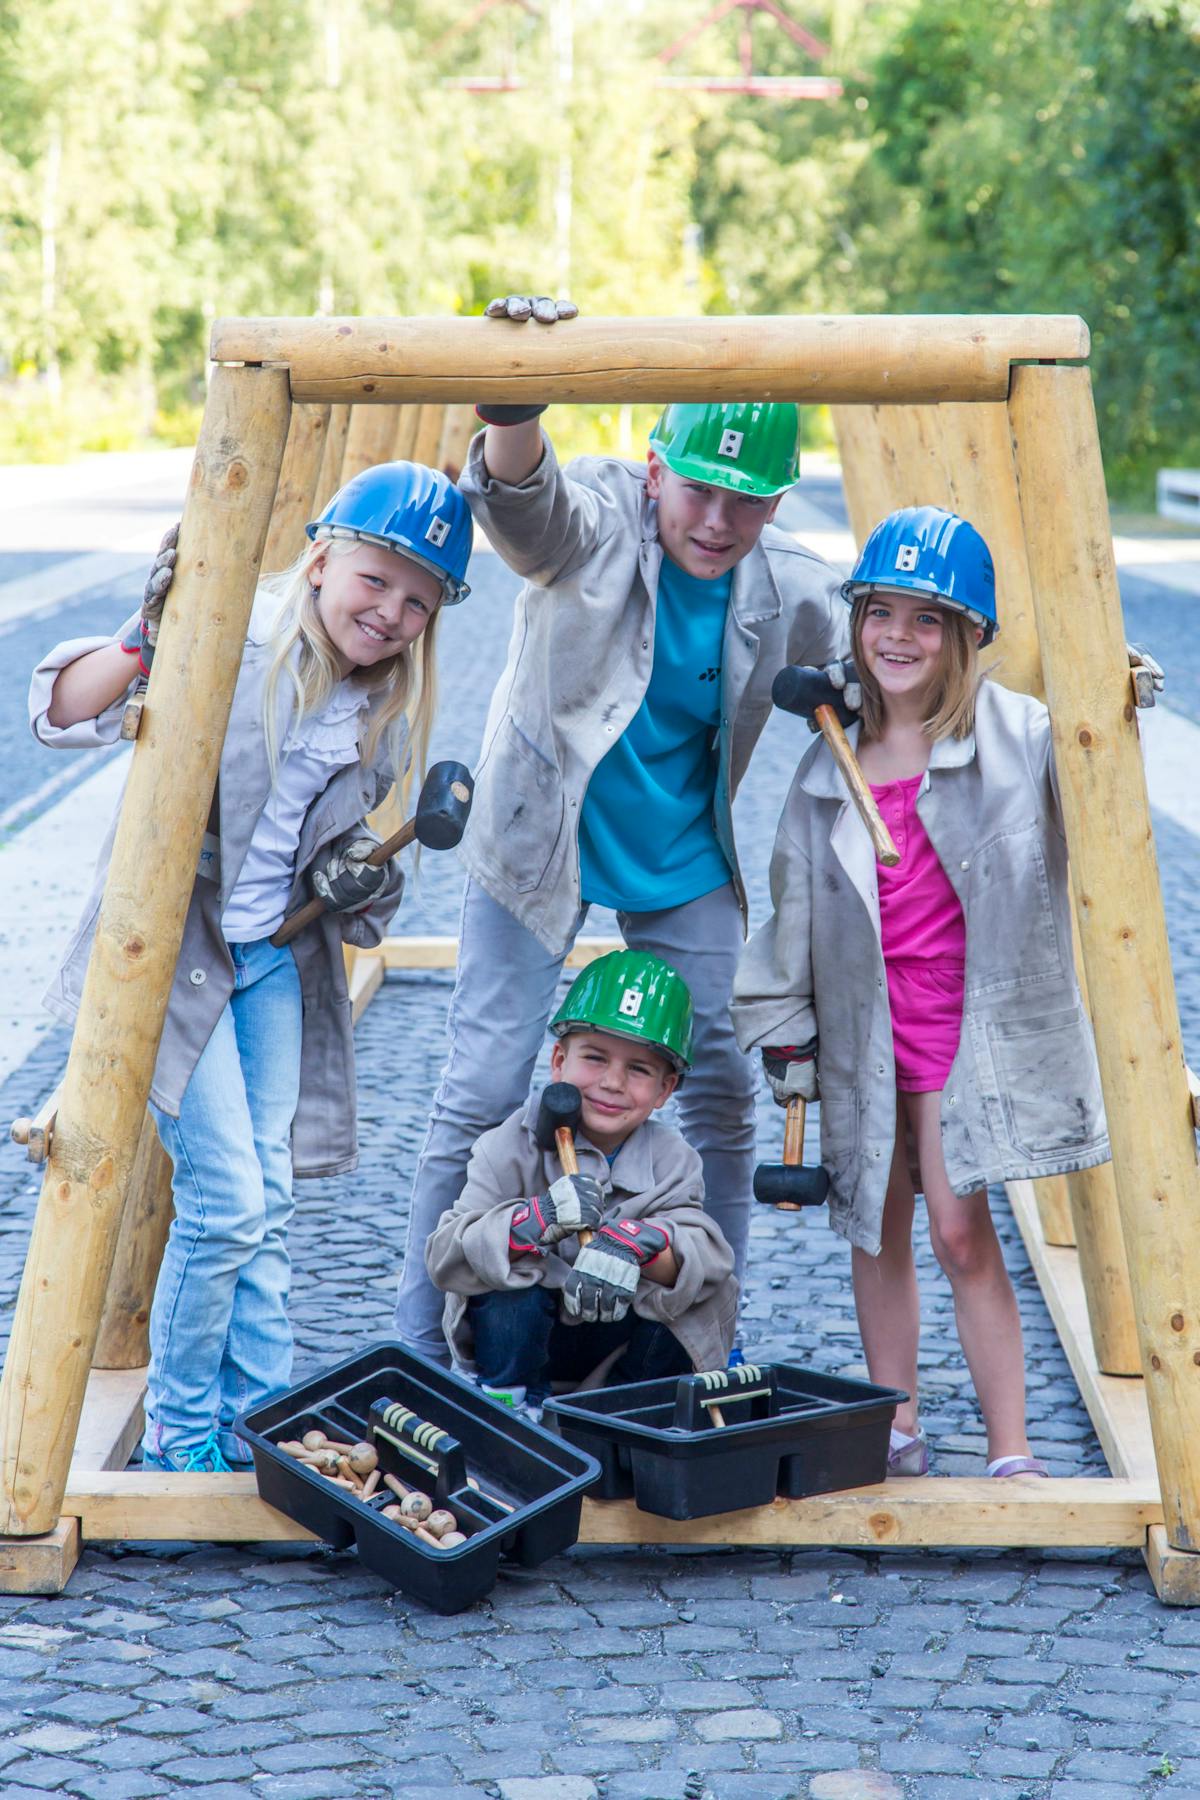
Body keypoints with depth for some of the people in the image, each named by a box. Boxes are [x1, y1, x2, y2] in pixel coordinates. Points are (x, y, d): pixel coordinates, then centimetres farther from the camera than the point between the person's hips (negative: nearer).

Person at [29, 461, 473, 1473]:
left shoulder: (389, 714, 5)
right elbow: (60, 716, -20)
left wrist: (357, 883, -6)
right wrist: (145, 639, -37)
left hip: (276, 959, 6)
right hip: (169, 947, -6)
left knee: (265, 1205, 7)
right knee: (226, 1197, -8)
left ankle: (258, 1427, 19)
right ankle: (178, 1435, 9)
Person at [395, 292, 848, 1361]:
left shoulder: (789, 591, -8)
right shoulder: (596, 520, -20)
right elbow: (521, 503, -43)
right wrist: (511, 413, -65)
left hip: (685, 866, 4)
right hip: (538, 846, -4)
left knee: (721, 1098, 6)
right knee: (481, 1094, -4)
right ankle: (420, 1354, 9)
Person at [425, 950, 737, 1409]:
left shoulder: (670, 1159, -8)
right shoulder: (512, 1147, -15)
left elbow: (708, 1255, -26)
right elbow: (445, 1257, -26)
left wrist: (638, 1243, -48)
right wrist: (538, 1221, -43)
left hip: (619, 1343, 2)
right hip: (519, 1337, -2)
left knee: (714, 1294, -23)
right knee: (511, 1271, -32)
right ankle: (508, 1403, -10)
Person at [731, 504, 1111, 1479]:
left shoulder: (1017, 735, -7)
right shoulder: (833, 758, 5)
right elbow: (796, 897, 11)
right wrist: (785, 1032, 11)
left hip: (966, 1023, -4)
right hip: (861, 1025, 4)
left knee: (961, 1231, -7)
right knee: (877, 1228, 12)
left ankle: (1011, 1451, 2)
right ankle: (897, 1429, 26)